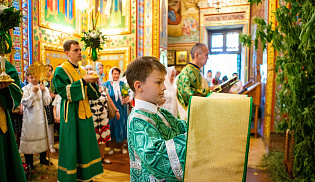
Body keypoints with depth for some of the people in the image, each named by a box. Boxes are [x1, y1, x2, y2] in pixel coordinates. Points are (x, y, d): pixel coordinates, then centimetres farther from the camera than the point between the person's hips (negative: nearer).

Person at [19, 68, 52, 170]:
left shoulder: (43, 88, 3)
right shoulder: (26, 89, -5)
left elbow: (47, 102, -5)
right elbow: (28, 104, -13)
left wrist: (44, 91, -15)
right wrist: (33, 93, -22)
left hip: (40, 116, 3)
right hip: (30, 117, -3)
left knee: (42, 135, 12)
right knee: (29, 136, 2)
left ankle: (43, 158, 28)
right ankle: (29, 162, 18)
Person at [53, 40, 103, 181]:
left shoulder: (83, 71, 14)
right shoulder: (61, 70, -5)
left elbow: (91, 94, 13)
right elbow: (63, 91, -17)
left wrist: (93, 82, -7)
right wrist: (82, 81, -20)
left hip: (84, 112, 7)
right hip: (71, 113, -6)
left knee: (85, 143, 11)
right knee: (71, 146, 0)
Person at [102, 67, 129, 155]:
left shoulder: (122, 84, 4)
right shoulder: (106, 84, -1)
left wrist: (126, 99, -14)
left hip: (121, 109, 2)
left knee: (121, 126, 7)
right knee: (111, 126, 5)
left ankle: (122, 146, 21)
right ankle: (111, 147, 20)